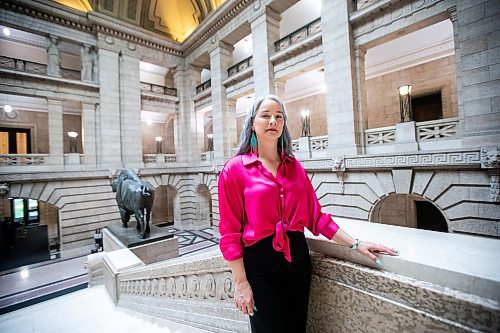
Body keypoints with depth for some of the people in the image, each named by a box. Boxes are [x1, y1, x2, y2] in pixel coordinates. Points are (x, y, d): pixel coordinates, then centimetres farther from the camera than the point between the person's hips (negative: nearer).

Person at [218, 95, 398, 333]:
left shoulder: (295, 167, 5)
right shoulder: (235, 168, -8)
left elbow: (315, 217, 7)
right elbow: (230, 232, -9)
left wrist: (355, 244, 0)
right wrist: (240, 283, -9)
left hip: (297, 256, 5)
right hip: (259, 261, -4)